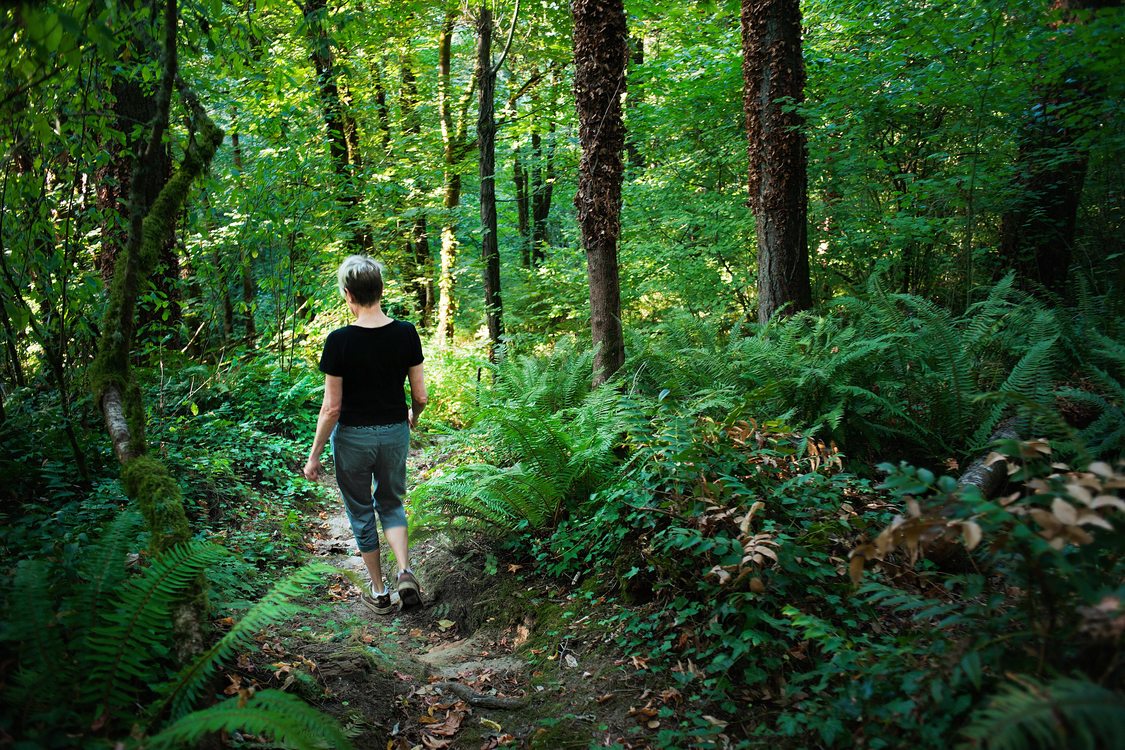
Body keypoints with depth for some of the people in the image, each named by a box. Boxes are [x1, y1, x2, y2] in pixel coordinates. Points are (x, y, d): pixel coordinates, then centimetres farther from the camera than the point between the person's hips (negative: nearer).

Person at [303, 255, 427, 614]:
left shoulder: (339, 341, -18)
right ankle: (405, 572, 2)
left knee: (361, 512, 15)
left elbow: (331, 408, -15)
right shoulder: (406, 333, -8)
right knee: (391, 503, 23)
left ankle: (379, 592, 25)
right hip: (394, 433, 3)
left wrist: (314, 456, -3)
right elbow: (420, 396, -2)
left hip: (353, 437, -3)